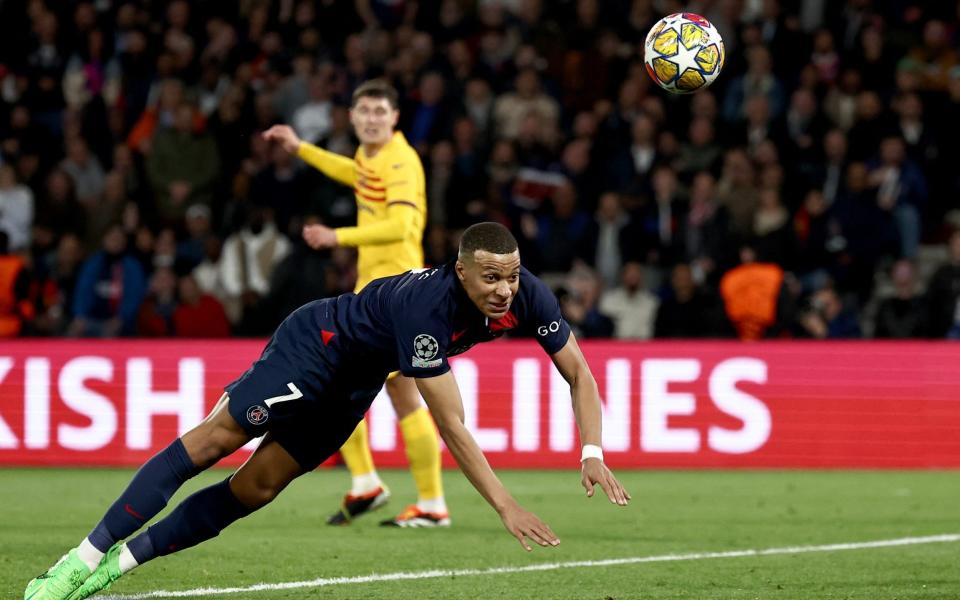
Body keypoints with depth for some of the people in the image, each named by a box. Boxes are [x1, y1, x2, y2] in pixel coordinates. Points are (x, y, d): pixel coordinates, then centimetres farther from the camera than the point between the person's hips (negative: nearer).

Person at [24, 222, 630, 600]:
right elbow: (452, 425, -39)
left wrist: (593, 452, -22)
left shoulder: (529, 296, -20)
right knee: (219, 436, -16)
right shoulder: (427, 307, -39)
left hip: (355, 383, 7)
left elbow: (578, 373, -7)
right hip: (320, 341, -7)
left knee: (259, 486, 3)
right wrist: (506, 507, -41)